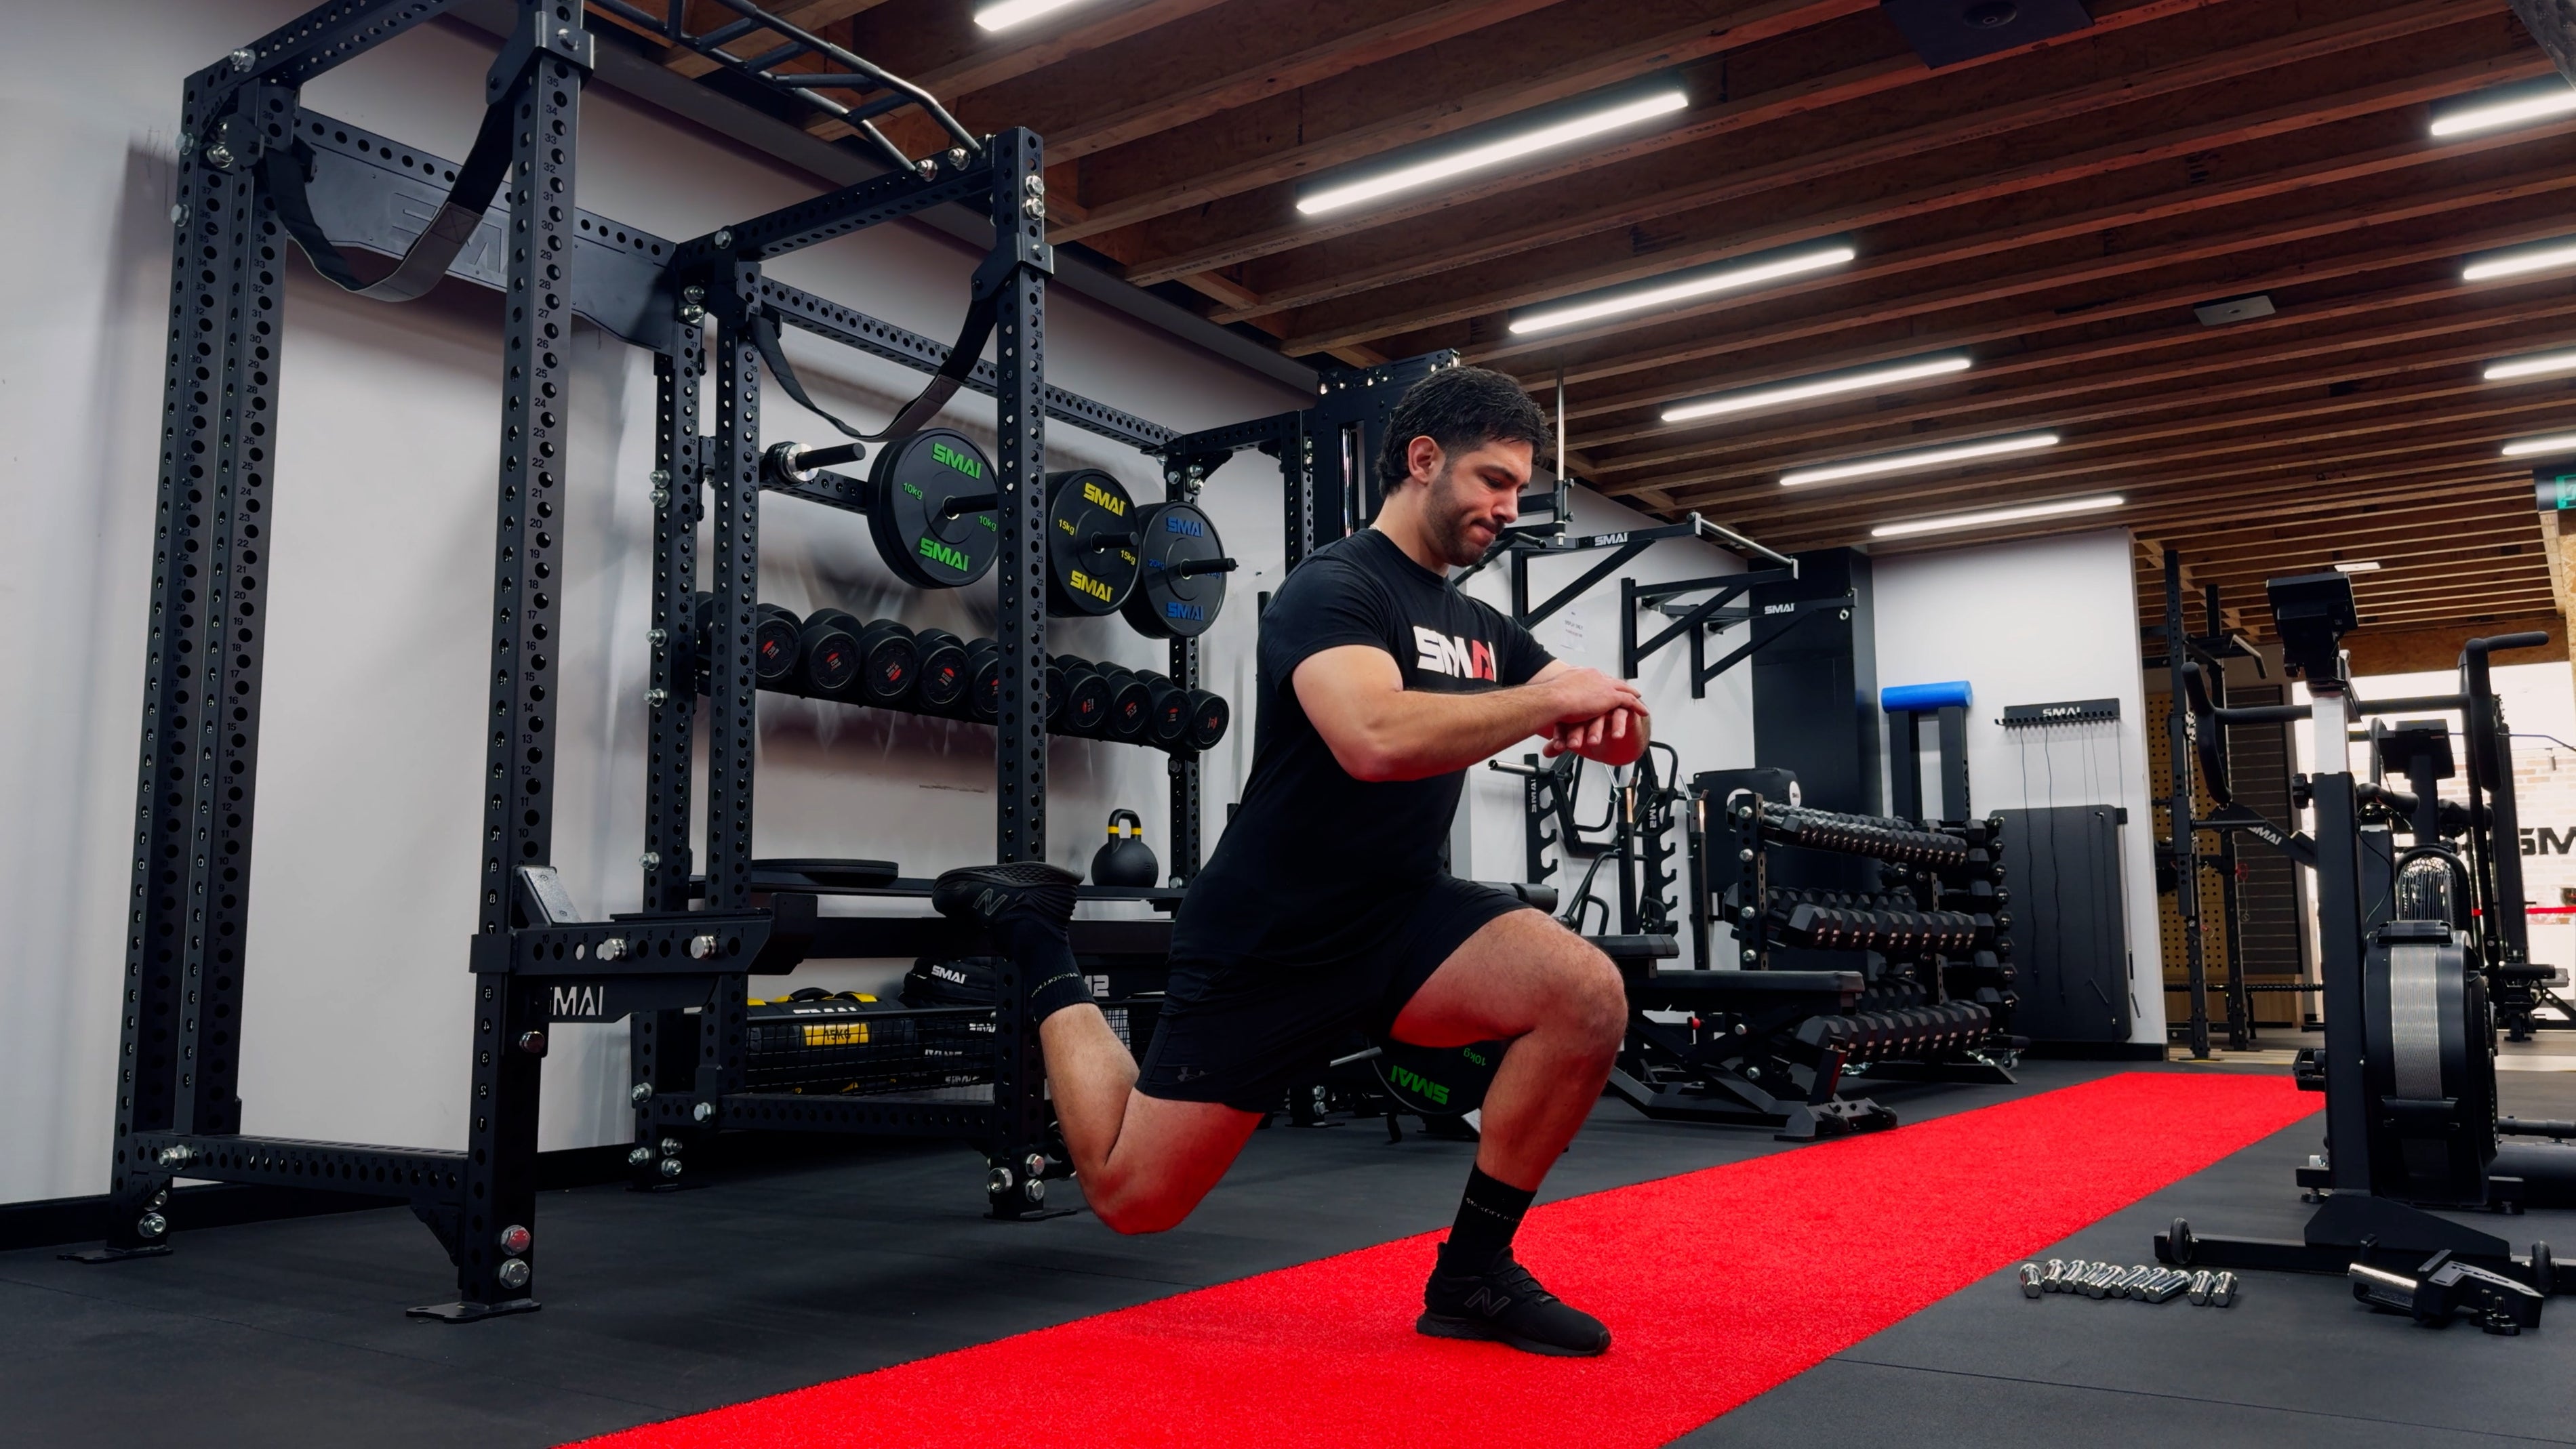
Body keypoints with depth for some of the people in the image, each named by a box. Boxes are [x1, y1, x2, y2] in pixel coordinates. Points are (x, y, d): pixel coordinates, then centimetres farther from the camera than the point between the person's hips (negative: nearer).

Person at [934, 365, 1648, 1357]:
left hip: (1403, 914, 7)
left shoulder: (1480, 628, 10)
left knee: (1589, 996, -20)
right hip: (1272, 939, -6)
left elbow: (1621, 729, 10)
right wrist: (1550, 697, -25)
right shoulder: (1335, 588, -16)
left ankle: (1472, 1276, -4)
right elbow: (1375, 738, -36)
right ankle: (1039, 948, 23)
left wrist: (1604, 715, -15)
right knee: (1134, 1195, 1)